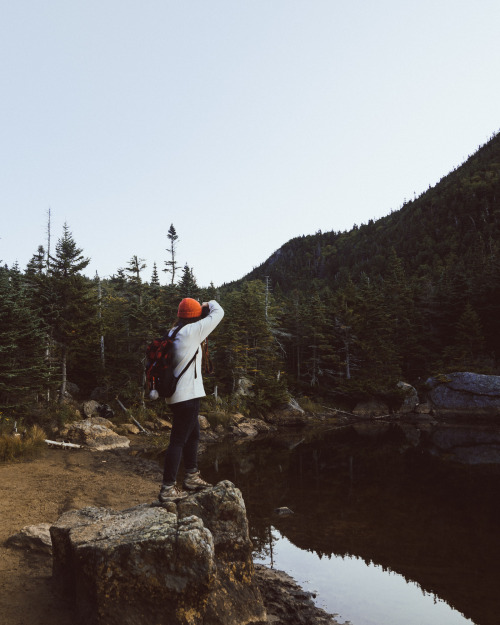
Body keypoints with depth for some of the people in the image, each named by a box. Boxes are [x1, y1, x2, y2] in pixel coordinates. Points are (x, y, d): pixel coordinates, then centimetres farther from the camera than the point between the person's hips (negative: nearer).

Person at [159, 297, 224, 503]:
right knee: (178, 440, -4)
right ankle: (167, 489, 1)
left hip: (178, 395, 9)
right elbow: (218, 313, -6)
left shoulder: (173, 334, 8)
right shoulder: (191, 332, -15)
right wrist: (209, 304, 12)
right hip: (188, 396, -9)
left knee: (193, 435, 21)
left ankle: (191, 477, 34)